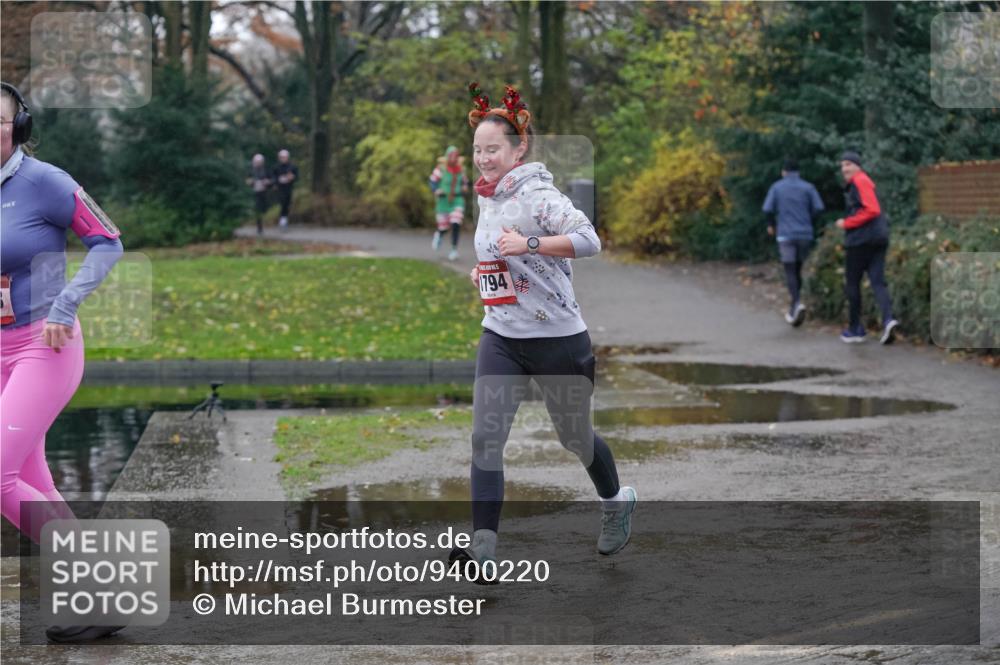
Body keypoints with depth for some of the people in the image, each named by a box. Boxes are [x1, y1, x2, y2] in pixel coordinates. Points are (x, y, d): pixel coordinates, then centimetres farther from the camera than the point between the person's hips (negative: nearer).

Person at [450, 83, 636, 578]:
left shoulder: (537, 195, -16)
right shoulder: (486, 199, 8)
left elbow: (588, 240, -28)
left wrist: (528, 245, -32)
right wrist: (484, 273, 8)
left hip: (557, 337, -6)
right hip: (500, 337, 6)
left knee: (574, 437, 12)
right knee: (485, 437, -10)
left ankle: (616, 502, 42)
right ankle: (483, 547, -14)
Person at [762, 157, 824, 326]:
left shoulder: (776, 187, 2)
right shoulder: (808, 187, 4)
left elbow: (768, 209, -5)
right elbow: (818, 208, -4)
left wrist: (771, 225, 15)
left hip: (786, 235, -2)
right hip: (805, 235, 2)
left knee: (790, 271, -2)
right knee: (797, 270, 16)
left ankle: (797, 303, -25)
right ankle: (793, 309, 17)